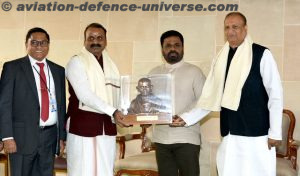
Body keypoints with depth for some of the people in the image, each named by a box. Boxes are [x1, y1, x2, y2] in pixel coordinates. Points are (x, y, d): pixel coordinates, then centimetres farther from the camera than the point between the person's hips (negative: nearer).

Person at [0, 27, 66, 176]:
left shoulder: (58, 70, 12)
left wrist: (62, 136, 11)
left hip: (50, 136, 4)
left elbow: (62, 105, 14)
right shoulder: (12, 67, 1)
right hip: (23, 136, -3)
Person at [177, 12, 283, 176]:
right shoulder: (220, 59, 9)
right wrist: (186, 117, 0)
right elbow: (210, 98, 10)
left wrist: (275, 132, -9)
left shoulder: (261, 54, -5)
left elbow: (275, 95, -6)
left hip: (257, 133, -4)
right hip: (229, 134, 5)